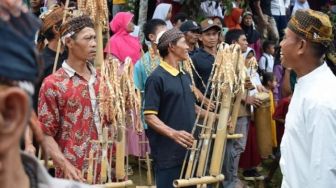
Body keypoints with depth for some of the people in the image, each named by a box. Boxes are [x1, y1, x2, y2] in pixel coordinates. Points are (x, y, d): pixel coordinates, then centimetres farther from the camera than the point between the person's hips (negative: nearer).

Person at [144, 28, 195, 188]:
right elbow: (149, 116, -17)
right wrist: (173, 133, -31)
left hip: (190, 150, 8)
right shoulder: (157, 78, -13)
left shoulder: (186, 76, 12)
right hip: (168, 154, -8)